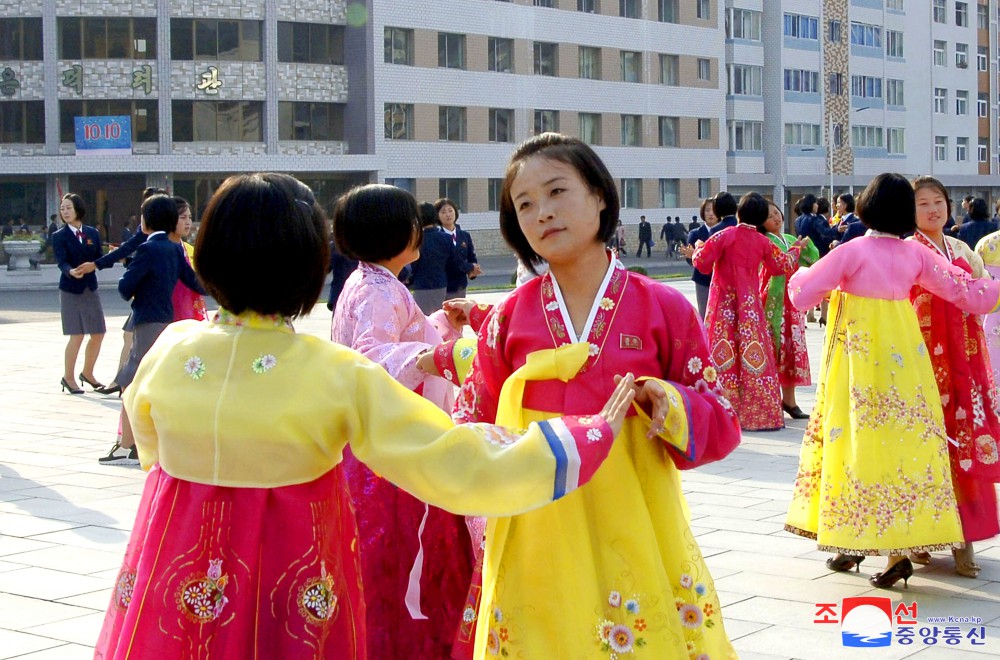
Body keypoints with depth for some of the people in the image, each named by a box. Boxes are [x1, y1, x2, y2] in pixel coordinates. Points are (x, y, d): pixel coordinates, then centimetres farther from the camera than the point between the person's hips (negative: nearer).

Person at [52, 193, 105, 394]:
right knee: (77, 336, -6)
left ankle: (87, 373, 27)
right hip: (71, 290, -5)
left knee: (98, 334, 7)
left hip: (91, 288, 5)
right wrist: (71, 271, -37)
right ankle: (68, 377, 9)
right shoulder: (59, 236, -5)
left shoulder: (92, 233, 7)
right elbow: (62, 262, -17)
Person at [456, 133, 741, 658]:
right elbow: (475, 425, 9)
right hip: (535, 544, 1)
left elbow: (720, 426, 1)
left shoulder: (663, 309, -2)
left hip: (636, 534, -1)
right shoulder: (508, 318, 3)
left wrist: (671, 404, -18)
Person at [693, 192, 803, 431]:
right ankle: (761, 412, 8)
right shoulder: (763, 242, 2)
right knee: (754, 357, 6)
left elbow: (701, 261, -11)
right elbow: (784, 265, 14)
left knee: (723, 356, 0)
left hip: (724, 305, -2)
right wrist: (796, 249, 33)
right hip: (750, 305, 2)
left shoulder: (726, 235, -8)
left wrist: (698, 249, 11)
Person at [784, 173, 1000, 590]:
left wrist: (802, 274, 15)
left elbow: (801, 295, -7)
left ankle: (851, 543, 13)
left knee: (861, 436, 5)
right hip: (904, 355, 3)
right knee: (905, 435, 5)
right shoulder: (915, 254, 2)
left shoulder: (852, 252, -9)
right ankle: (900, 547, 1)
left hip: (859, 356, -3)